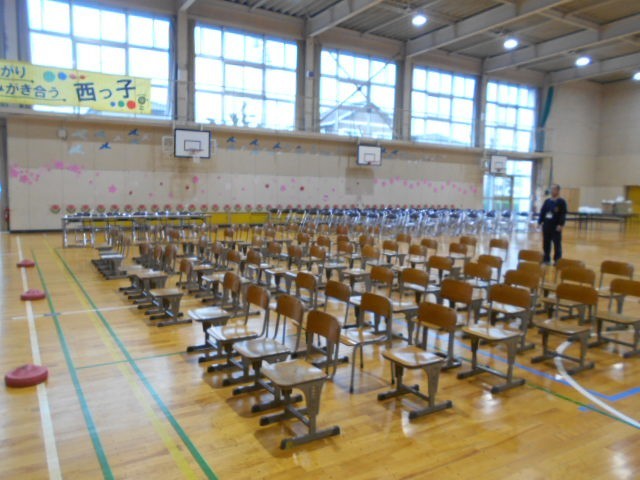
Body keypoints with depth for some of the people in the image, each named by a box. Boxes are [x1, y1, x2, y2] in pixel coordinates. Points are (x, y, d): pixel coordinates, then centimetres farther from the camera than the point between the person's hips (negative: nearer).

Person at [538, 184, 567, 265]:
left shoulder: (561, 202, -4)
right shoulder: (547, 201, 12)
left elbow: (563, 214, -12)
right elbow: (542, 212, 13)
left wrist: (560, 224, -21)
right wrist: (539, 222, 5)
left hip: (556, 226, -5)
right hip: (546, 225, 5)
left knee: (557, 244, 0)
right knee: (546, 243, 10)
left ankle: (557, 261, 7)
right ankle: (546, 259, 21)